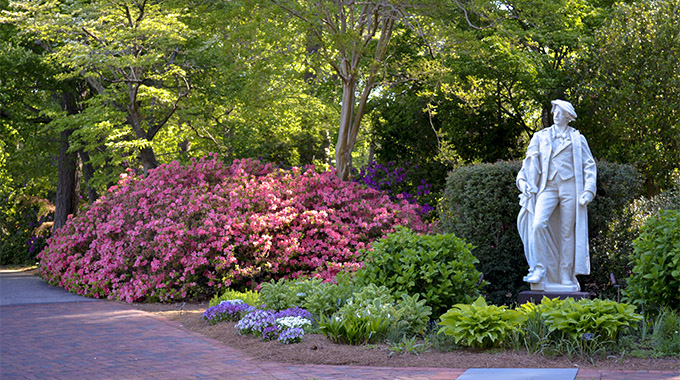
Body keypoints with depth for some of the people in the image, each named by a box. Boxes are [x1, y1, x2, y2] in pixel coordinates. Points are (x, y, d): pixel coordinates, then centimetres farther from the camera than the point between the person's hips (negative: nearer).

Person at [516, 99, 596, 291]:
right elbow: (530, 161, 15)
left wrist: (589, 189, -1)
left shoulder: (577, 139, 14)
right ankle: (538, 268, -15)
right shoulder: (540, 137, 17)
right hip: (548, 187, 0)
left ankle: (566, 277, 5)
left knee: (568, 232, -1)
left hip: (570, 187, 0)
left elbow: (589, 165, 11)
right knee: (538, 224, -22)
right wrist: (523, 181, -1)